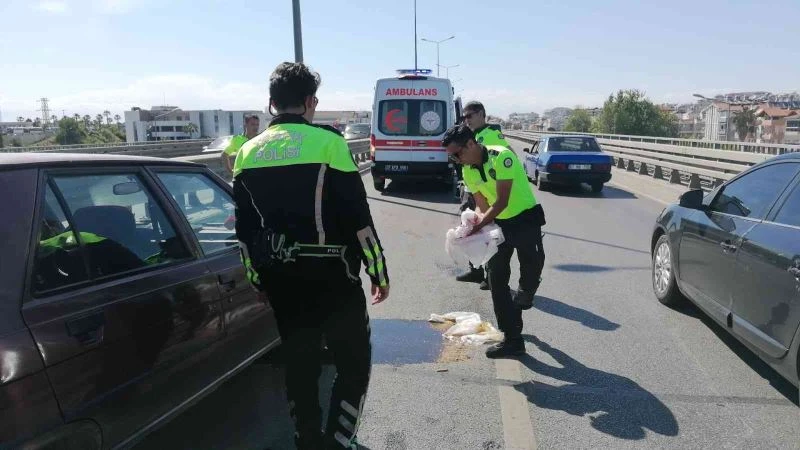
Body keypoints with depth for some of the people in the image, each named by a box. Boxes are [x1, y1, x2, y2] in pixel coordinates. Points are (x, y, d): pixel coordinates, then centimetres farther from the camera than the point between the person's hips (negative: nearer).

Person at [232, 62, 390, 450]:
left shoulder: (248, 153, 7)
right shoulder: (327, 141, -10)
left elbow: (244, 230, 11)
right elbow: (358, 218, -12)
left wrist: (258, 279, 21)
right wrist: (379, 273, -2)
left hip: (280, 282, 6)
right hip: (331, 278, -5)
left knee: (299, 367, 18)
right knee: (354, 364, 9)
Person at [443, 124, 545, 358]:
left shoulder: (501, 156, -23)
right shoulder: (468, 172, -1)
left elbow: (502, 201, -25)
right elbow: (482, 206, 2)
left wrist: (477, 226, -28)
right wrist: (474, 222, -19)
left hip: (526, 219, -6)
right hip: (498, 223, 7)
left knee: (531, 271, -13)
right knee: (496, 279, 2)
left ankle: (522, 299, 26)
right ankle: (512, 339, 10)